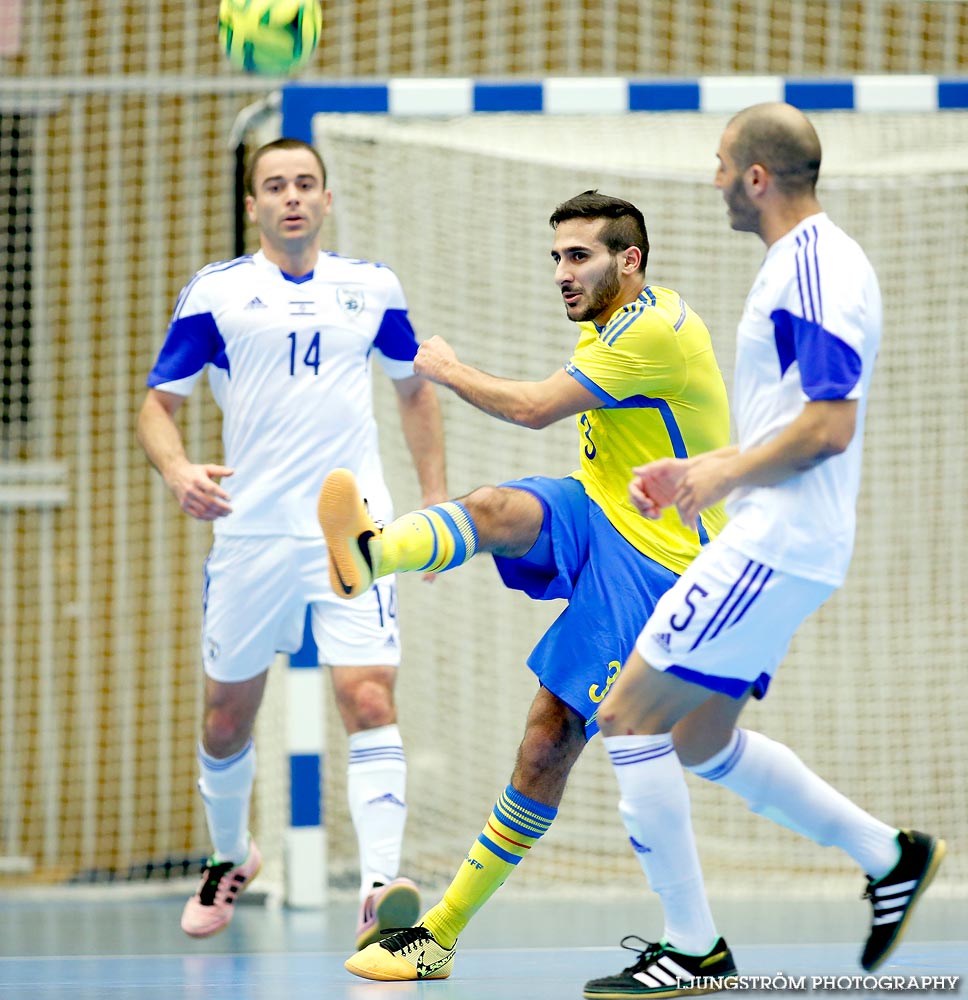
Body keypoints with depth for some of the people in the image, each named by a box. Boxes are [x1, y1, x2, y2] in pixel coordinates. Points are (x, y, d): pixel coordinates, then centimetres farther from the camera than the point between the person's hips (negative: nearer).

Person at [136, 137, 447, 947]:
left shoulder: (373, 288, 8)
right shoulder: (214, 292, 2)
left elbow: (414, 390, 22)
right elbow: (159, 402, 3)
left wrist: (437, 499, 15)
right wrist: (177, 470, -18)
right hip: (251, 535, 0)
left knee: (370, 698, -18)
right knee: (228, 719, 11)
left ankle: (380, 893, -23)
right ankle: (230, 858, 37)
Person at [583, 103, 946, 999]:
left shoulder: (815, 269, -17)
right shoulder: (808, 263, 16)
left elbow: (830, 424, -24)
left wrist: (724, 474, -13)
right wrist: (698, 471, 17)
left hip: (775, 547, -11)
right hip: (771, 541, 11)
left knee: (629, 718, -9)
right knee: (700, 740, 18)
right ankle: (889, 856, 22)